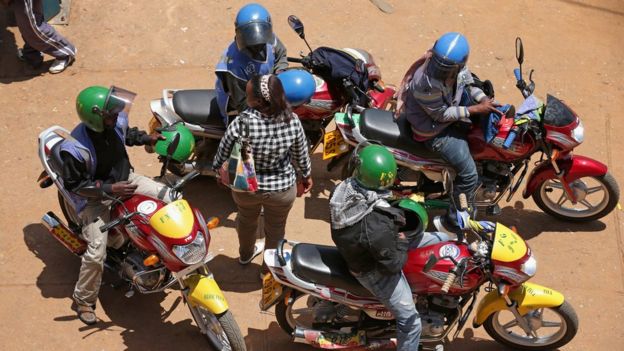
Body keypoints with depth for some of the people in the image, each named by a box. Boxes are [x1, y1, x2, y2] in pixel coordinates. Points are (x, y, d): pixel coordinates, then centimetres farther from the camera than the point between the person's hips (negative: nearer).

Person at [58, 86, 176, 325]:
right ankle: (83, 300, 11)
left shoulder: (116, 121, -14)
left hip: (124, 179, 6)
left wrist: (146, 138, -2)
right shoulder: (76, 148, -33)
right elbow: (73, 184, -22)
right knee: (96, 254, -15)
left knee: (170, 198, -3)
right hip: (96, 198, -6)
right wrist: (109, 189, -29)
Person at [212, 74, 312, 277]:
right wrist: (306, 175, 13)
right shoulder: (292, 121, -24)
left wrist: (217, 170, 8)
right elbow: (301, 156, -8)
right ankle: (269, 270, 49)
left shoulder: (242, 123, -31)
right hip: (282, 188, 0)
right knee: (275, 230, 26)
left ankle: (245, 255, 60)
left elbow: (223, 154, -14)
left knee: (246, 220, 32)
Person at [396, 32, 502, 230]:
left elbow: (468, 83, 5)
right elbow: (442, 115, -26)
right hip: (434, 129, -8)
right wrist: (475, 109, -25)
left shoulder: (458, 67, -16)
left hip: (451, 109, 8)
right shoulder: (426, 84, -38)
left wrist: (484, 100, -13)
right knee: (469, 176, -9)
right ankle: (454, 220, 11)